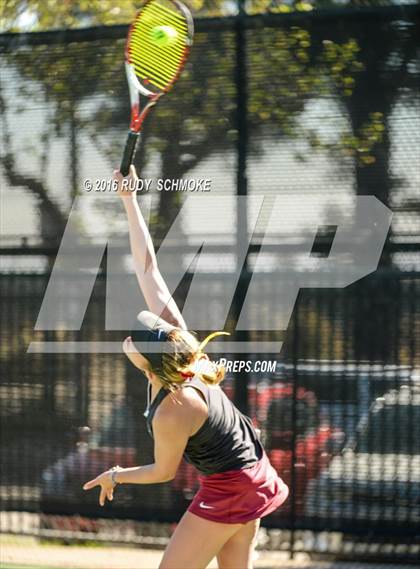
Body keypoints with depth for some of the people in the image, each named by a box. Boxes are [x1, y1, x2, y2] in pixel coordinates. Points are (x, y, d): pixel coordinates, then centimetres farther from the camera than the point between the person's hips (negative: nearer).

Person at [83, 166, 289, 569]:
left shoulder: (171, 415, -31)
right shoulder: (173, 330, -14)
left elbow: (164, 472, -12)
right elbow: (147, 267, -9)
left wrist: (116, 476, 4)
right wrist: (129, 200, -10)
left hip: (226, 490, -9)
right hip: (252, 475, 9)